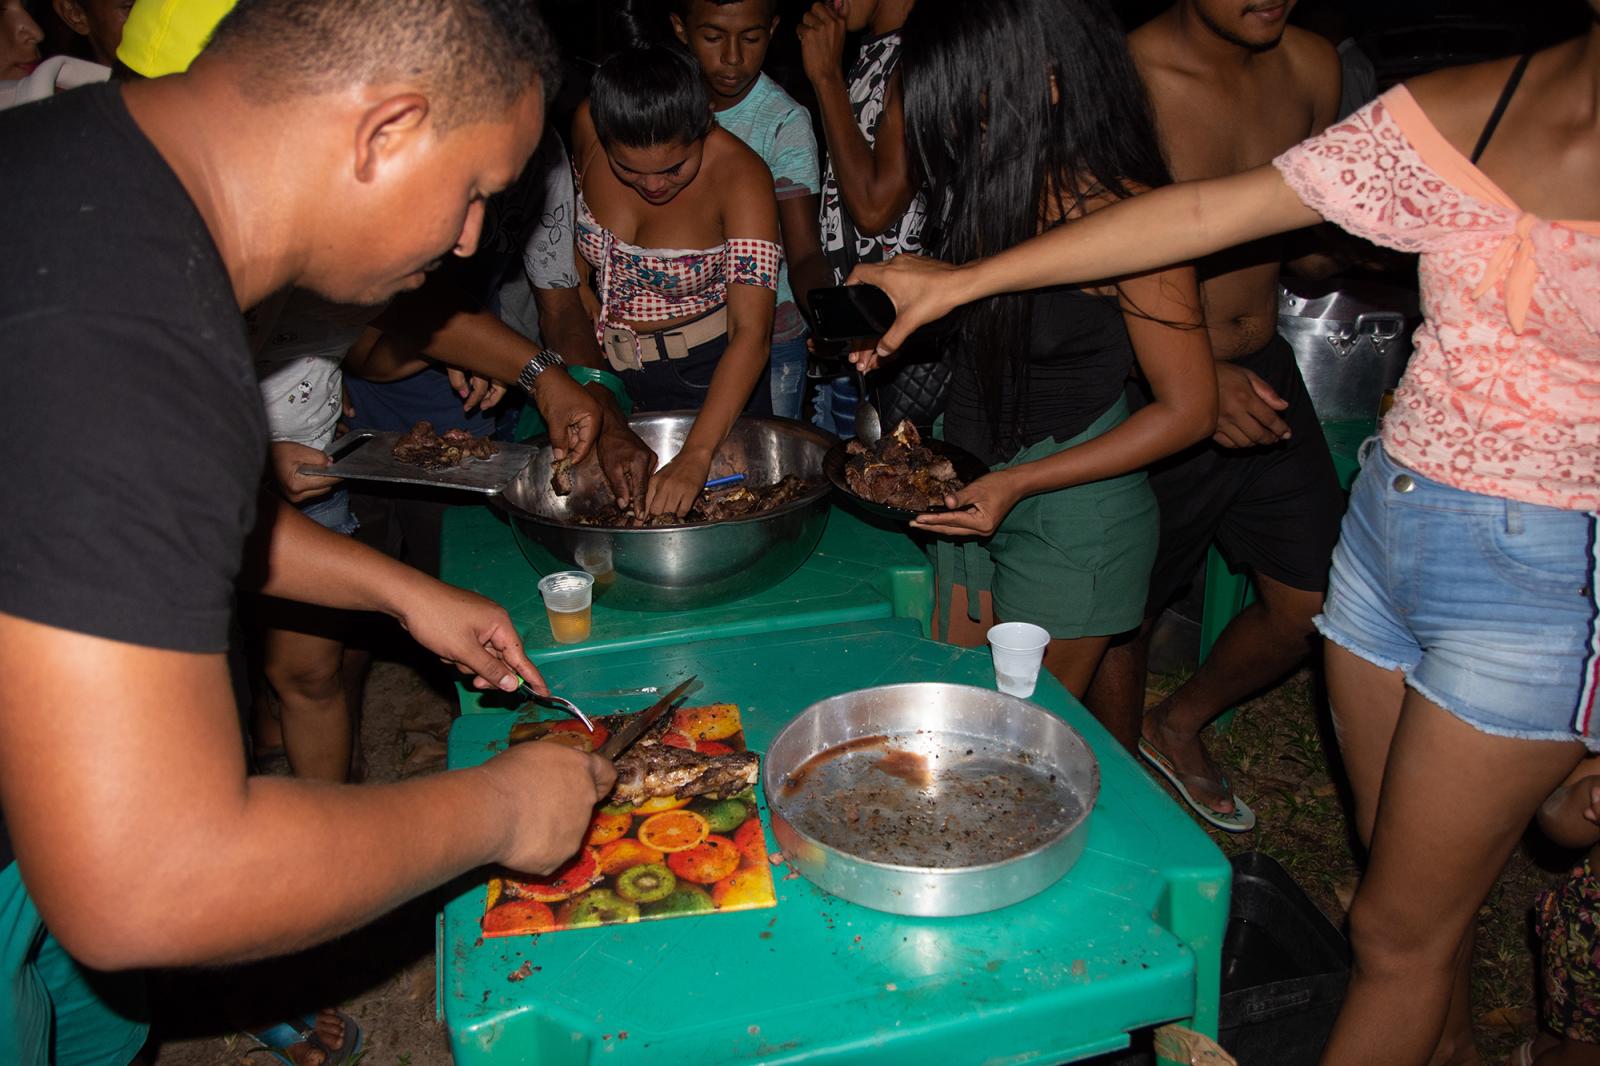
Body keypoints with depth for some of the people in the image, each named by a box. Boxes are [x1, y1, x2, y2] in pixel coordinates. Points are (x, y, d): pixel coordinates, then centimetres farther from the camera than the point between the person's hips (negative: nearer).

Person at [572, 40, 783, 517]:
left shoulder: (740, 176, -27)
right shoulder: (588, 126, -17)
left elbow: (751, 331, -33)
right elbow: (577, 253, 2)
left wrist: (696, 455, -43)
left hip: (710, 374, -3)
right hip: (606, 367, 3)